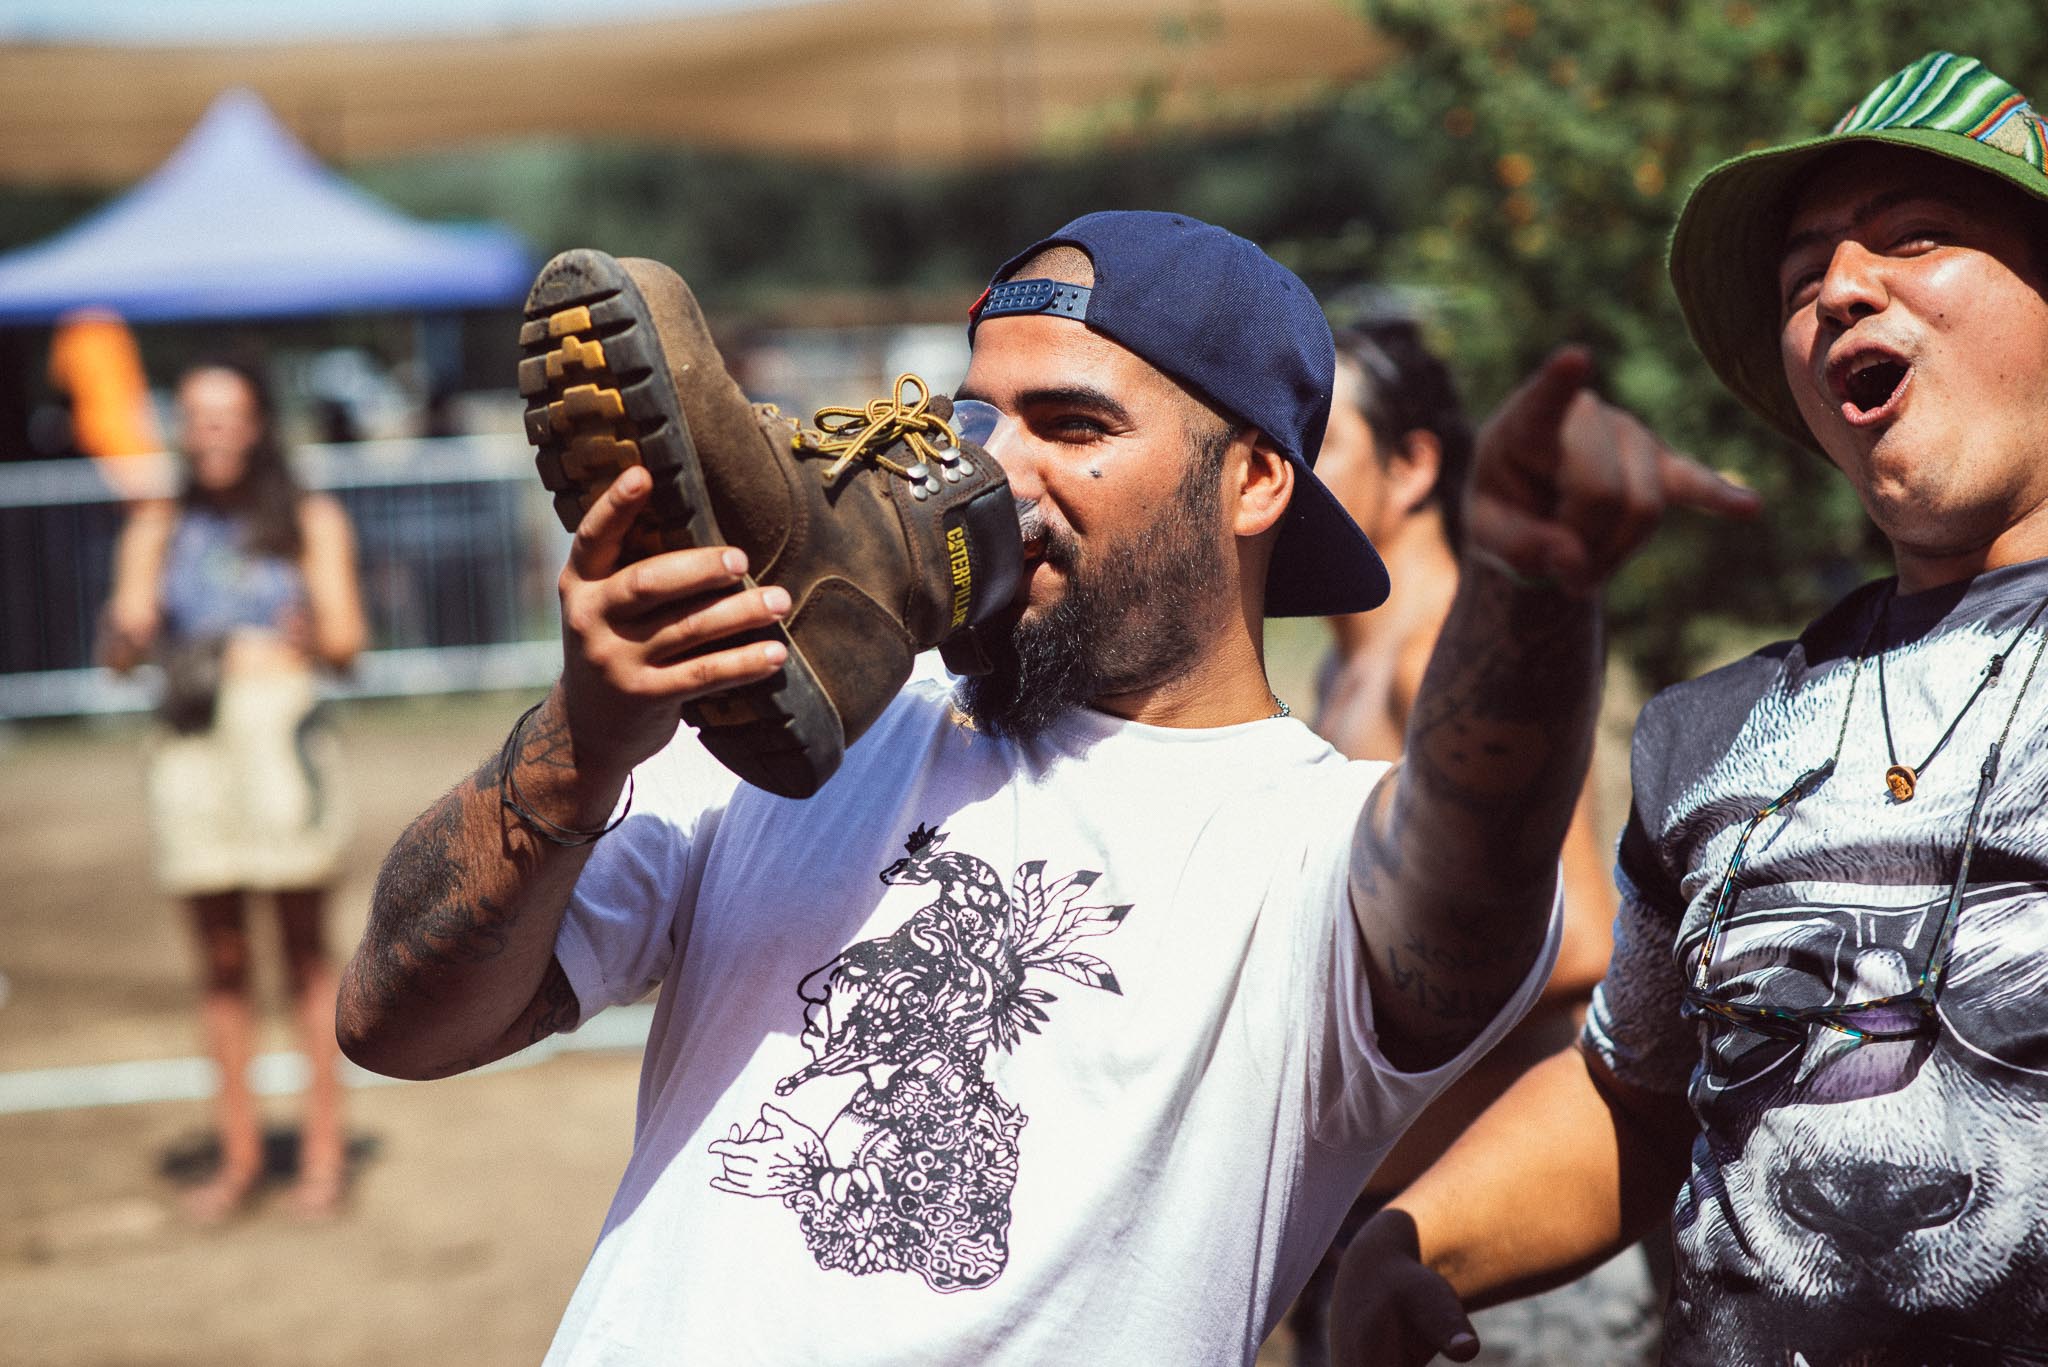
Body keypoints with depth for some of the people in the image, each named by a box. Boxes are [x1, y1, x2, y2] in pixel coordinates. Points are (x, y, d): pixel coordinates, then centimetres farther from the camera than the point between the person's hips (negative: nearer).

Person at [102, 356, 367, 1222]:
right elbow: (118, 652, 7)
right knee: (220, 950, 4)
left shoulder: (311, 522, 7)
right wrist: (131, 634, -16)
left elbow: (348, 642, 1)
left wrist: (315, 637, -22)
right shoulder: (158, 530, 12)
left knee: (305, 942, -1)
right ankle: (238, 1153, 12)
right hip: (192, 738, 2)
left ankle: (323, 1150, 5)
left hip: (282, 730, -2)